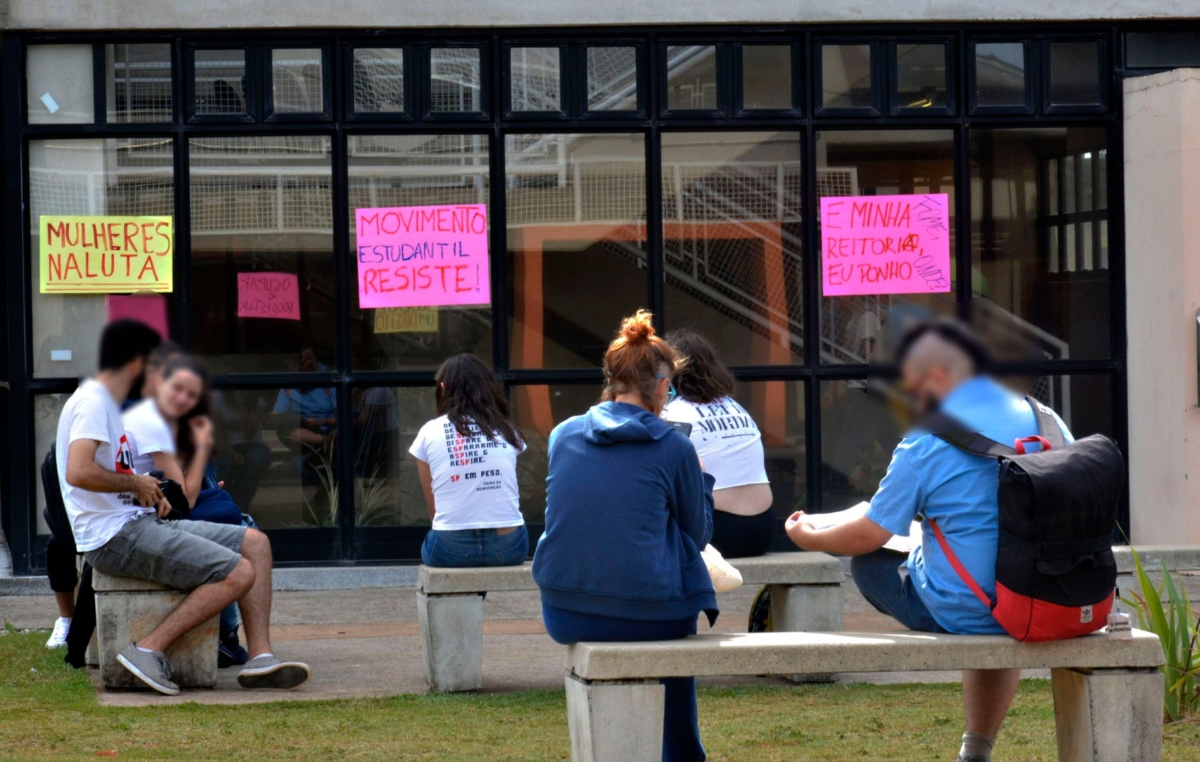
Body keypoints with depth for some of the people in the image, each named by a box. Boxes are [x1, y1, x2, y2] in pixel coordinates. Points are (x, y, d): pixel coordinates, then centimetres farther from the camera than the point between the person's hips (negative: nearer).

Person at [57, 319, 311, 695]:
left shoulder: (106, 403, 20)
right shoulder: (92, 402, -13)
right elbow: (79, 472, -29)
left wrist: (148, 493, 12)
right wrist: (136, 483, -14)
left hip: (139, 522, 11)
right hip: (115, 536, -11)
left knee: (255, 543, 5)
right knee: (238, 573, -20)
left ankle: (260, 657, -3)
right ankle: (148, 650, -19)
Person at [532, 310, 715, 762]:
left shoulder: (563, 436, 6)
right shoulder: (673, 448, -5)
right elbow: (698, 535, 6)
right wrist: (701, 480, 22)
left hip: (564, 615, 4)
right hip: (645, 614, -4)